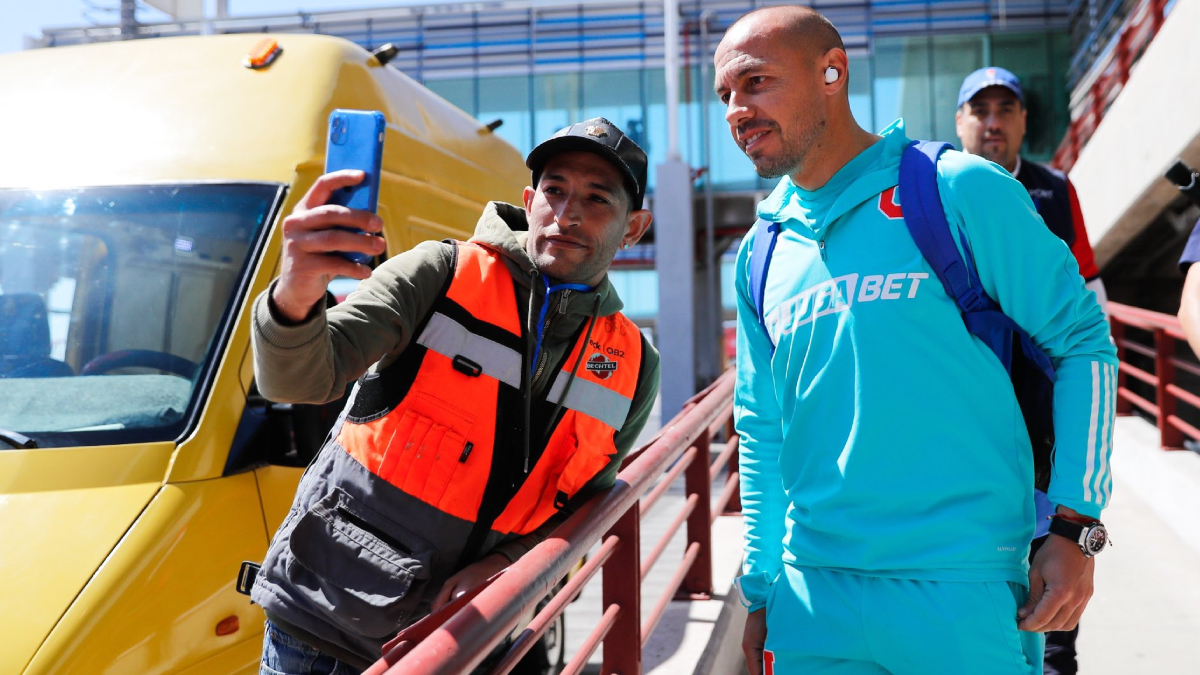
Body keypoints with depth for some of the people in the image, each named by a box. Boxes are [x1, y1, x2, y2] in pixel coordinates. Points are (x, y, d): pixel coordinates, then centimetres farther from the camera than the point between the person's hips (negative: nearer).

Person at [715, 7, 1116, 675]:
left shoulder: (958, 189, -6)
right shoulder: (761, 255, 8)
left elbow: (1083, 340, -3)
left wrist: (1076, 525, -8)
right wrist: (761, 591, 13)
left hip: (964, 592, -4)